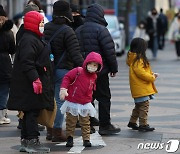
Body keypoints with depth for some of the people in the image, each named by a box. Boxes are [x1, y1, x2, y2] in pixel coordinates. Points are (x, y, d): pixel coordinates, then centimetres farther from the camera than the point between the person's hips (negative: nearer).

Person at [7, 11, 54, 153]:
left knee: (29, 113, 12)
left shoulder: (35, 39, 21)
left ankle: (26, 141, 17)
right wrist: (35, 79, -28)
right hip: (30, 86, -11)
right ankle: (32, 141, -6)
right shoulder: (28, 40, -14)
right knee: (32, 112, -8)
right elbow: (27, 62, -23)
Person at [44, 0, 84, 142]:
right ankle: (57, 132, 3)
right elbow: (75, 54, -20)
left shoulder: (46, 28, 6)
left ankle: (50, 130, 22)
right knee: (60, 101, -1)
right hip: (62, 70, -6)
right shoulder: (68, 31, -15)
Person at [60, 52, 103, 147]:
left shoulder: (94, 77, 3)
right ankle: (69, 138, 19)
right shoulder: (78, 71, -15)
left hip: (85, 105, 4)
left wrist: (89, 99, 14)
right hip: (72, 103, -4)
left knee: (85, 123, 10)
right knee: (70, 122, 7)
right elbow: (67, 78, -15)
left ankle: (86, 139, 16)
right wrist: (63, 89, -26)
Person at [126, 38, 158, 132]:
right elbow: (141, 73, -25)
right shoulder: (137, 60, -18)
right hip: (141, 88, -11)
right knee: (144, 106, -5)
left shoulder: (137, 59, 14)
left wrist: (152, 74, 5)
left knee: (138, 106, 19)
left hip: (139, 89, 11)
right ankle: (143, 125, -1)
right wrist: (152, 77, -14)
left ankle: (132, 122, 27)